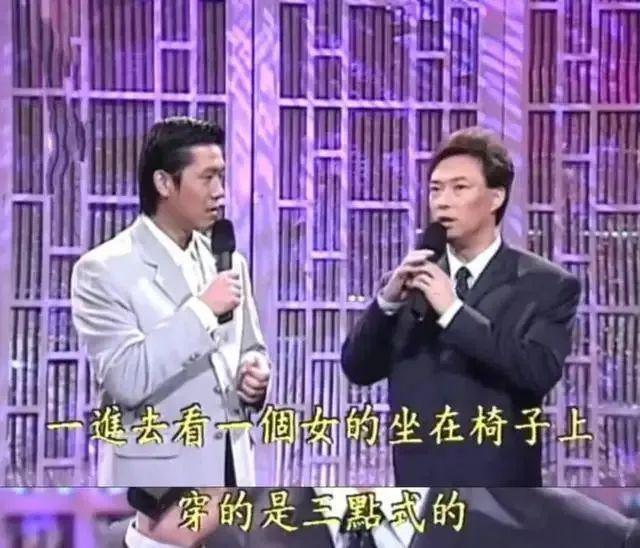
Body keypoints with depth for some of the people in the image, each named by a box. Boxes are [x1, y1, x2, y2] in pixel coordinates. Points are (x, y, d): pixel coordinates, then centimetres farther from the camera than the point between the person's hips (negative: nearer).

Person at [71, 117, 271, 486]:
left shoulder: (228, 261, 10)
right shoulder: (104, 269, -10)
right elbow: (125, 379, -22)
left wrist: (255, 373, -2)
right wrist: (200, 310, -22)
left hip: (229, 471, 7)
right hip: (155, 479, -6)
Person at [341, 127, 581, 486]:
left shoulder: (547, 284, -3)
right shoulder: (410, 282, 8)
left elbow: (540, 371, -18)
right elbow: (358, 369, 3)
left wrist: (454, 312, -20)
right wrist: (388, 301, -14)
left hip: (498, 493, -4)